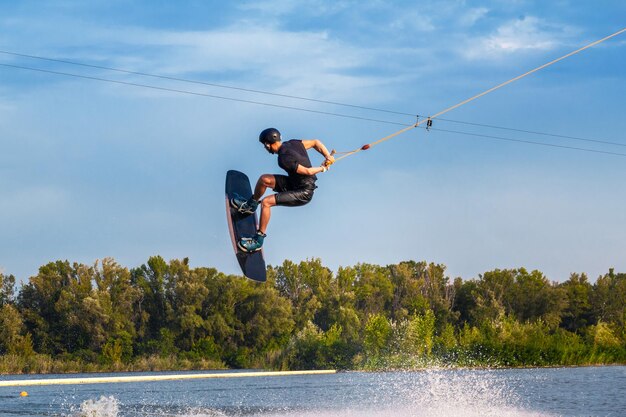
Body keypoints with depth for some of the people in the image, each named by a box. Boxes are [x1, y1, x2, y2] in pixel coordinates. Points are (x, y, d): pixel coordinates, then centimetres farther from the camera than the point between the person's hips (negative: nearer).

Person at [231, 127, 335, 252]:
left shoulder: (284, 159, -28)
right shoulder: (293, 143, -2)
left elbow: (307, 171, -24)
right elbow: (315, 142, 5)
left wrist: (323, 168, -6)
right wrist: (328, 156, -5)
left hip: (304, 193, -9)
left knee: (266, 202, -17)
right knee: (264, 179, 7)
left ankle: (258, 240, -11)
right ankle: (250, 205, 30)